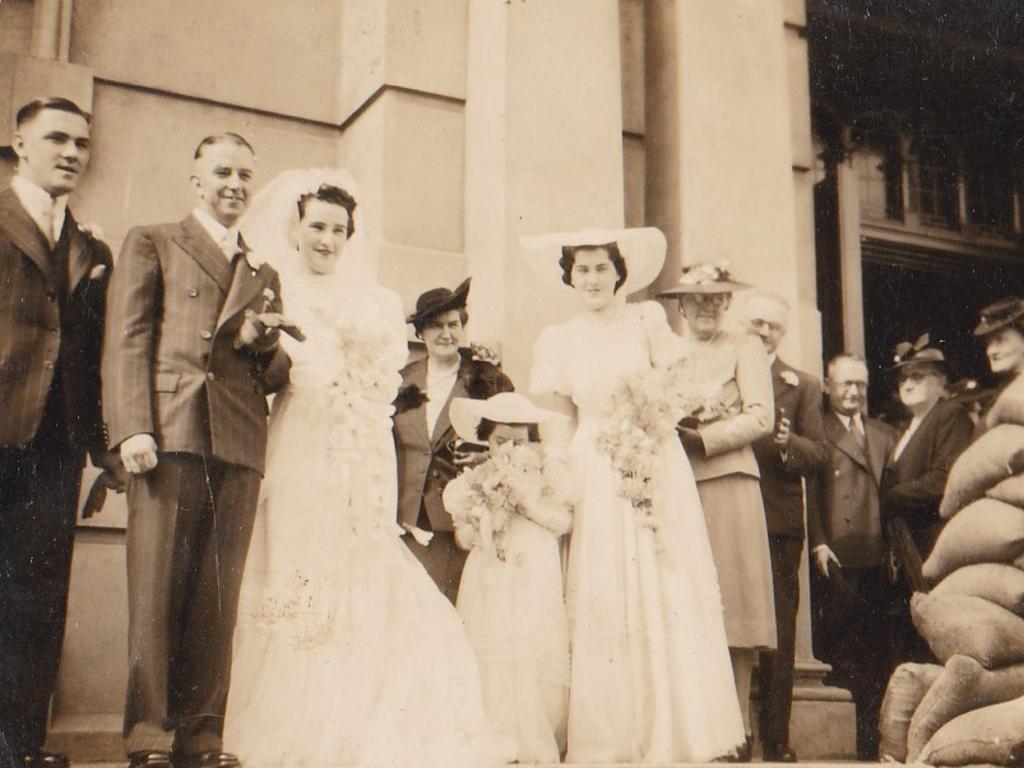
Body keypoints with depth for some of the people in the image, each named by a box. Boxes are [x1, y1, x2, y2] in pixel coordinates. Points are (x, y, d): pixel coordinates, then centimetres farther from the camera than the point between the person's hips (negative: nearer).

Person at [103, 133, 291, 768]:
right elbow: (127, 341, 3)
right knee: (157, 590, -6)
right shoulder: (152, 244, 15)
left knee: (218, 602, 2)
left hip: (240, 447, 4)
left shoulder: (265, 274, 26)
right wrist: (133, 429, -10)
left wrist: (265, 343, 0)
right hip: (169, 434, -3)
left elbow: (277, 378, 24)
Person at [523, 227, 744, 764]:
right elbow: (558, 420, 11)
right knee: (600, 604, -3)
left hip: (658, 472, 0)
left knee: (666, 597, -3)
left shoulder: (648, 319, 6)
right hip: (595, 478, 0)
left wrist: (647, 427, -8)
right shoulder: (556, 341, 8)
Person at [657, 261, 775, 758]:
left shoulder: (744, 348, 12)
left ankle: (736, 732, -1)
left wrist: (700, 437, -12)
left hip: (728, 486, -3)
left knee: (731, 606, -6)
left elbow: (760, 417, -1)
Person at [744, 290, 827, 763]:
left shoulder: (801, 386, 12)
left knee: (777, 636, 2)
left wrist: (786, 440, -16)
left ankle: (776, 741, 9)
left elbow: (818, 457, 2)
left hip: (778, 524, 0)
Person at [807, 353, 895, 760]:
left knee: (876, 656, 7)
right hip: (838, 559, -5)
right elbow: (808, 492, -5)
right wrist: (818, 543, -14)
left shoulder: (884, 434, 21)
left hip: (878, 560, 5)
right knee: (844, 655, -3)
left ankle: (871, 744, 16)